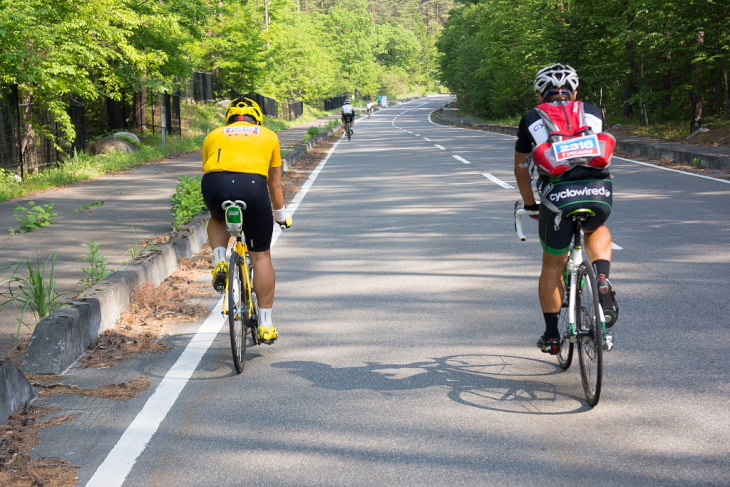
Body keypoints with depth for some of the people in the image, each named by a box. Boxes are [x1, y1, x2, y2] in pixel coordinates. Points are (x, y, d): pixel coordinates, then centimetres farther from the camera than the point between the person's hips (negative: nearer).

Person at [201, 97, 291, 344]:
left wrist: (215, 201, 56)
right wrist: (280, 216, 50)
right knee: (261, 256, 11)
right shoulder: (268, 136, 30)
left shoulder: (214, 135, 31)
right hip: (251, 186, -1)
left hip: (215, 185, 1)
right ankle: (265, 324, 14)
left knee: (217, 219, 38)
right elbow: (274, 184, 36)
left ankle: (219, 264, 13)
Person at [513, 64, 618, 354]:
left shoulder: (532, 120, 21)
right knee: (597, 231, 35)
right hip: (600, 191, 1)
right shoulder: (593, 113, 24)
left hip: (558, 194, -1)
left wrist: (530, 204, 43)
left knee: (553, 266, 18)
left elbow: (521, 166, 30)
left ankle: (551, 335, 26)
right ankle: (602, 281, 8)